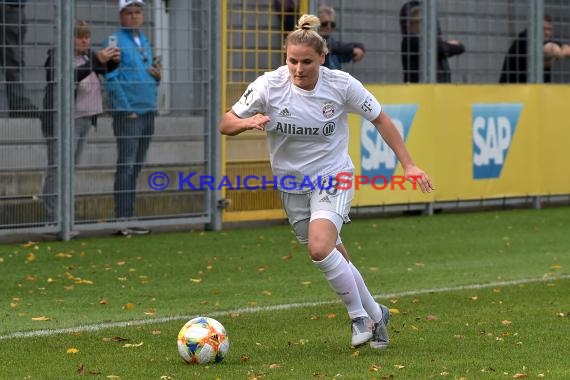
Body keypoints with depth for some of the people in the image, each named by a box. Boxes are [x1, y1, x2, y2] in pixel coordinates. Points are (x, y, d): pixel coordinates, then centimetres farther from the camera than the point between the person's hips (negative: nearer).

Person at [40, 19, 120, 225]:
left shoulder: (88, 54, 13)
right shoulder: (57, 56, -11)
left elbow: (107, 69, 14)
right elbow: (72, 76, -27)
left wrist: (113, 60, -9)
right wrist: (97, 61, -34)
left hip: (84, 120, 8)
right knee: (58, 171, -10)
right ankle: (53, 221, -12)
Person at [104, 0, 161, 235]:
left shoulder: (144, 41, 18)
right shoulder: (114, 41, -6)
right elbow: (111, 79, -12)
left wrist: (157, 76, 2)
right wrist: (128, 109, -16)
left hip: (148, 112, 8)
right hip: (127, 114, -8)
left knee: (136, 168, 9)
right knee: (126, 167, -9)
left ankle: (129, 218, 13)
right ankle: (122, 221, -10)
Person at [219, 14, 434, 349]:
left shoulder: (341, 85, -16)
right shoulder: (269, 85, -15)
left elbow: (380, 119, -1)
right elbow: (226, 124, -8)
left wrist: (408, 164, -4)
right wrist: (249, 122, -31)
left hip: (333, 178, -3)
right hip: (292, 184, 3)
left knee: (320, 248, -26)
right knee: (335, 258, 9)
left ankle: (359, 315, -5)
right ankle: (375, 315, 31)